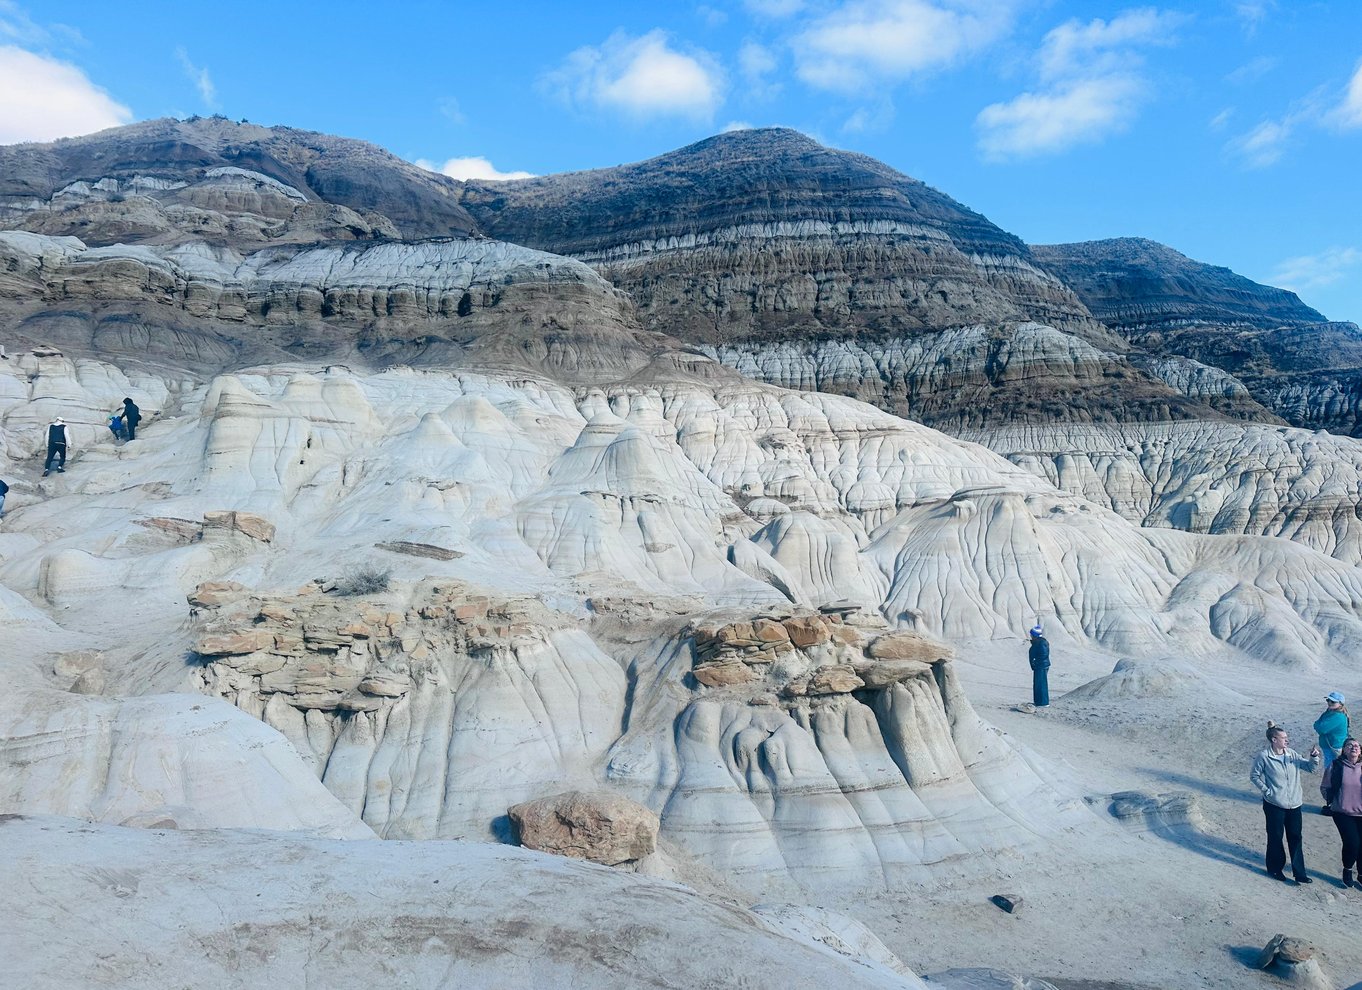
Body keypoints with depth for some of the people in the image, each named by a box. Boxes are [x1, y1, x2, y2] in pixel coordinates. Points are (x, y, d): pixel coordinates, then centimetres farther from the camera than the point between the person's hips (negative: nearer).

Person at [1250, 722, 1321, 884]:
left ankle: (1299, 873, 15)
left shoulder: (1293, 755, 2)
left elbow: (1311, 768, 6)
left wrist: (1314, 757, -12)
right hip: (1274, 805, -4)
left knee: (1295, 838, 8)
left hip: (1294, 805, 4)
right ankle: (1275, 869, 25)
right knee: (1275, 838, 9)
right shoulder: (1264, 757, -11)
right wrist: (1267, 791, -9)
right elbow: (1254, 776, -3)